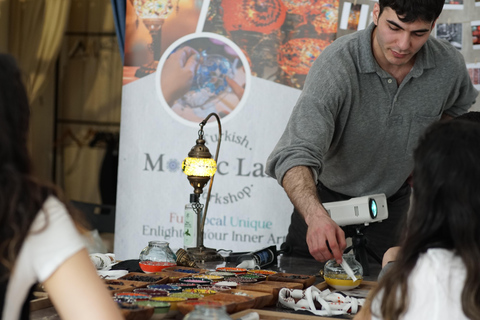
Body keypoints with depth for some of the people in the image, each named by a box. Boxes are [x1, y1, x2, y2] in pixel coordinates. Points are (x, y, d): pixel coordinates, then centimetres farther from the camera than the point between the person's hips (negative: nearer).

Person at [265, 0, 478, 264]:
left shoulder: (449, 64, -21)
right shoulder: (336, 64, -35)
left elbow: (456, 106, 8)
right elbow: (295, 155, -44)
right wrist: (315, 216, -61)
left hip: (393, 192, 3)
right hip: (328, 192, -2)